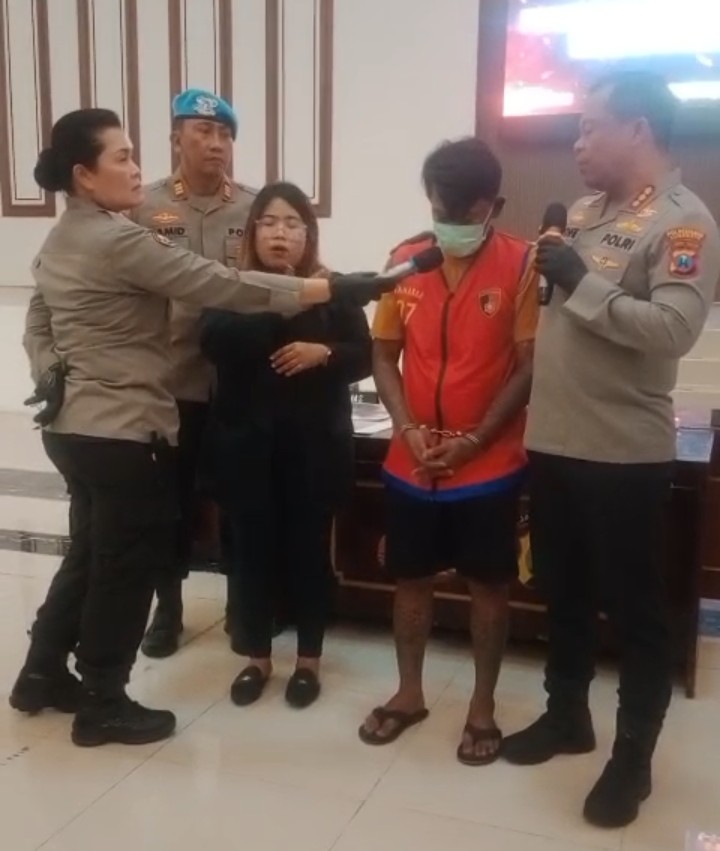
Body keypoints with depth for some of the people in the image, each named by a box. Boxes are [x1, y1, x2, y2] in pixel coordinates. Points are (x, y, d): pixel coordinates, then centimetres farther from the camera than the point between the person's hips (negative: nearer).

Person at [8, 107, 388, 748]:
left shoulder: (60, 241, 12)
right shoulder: (119, 241, -19)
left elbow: (36, 327, 18)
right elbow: (222, 286, -23)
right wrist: (330, 289, -21)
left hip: (73, 425, 10)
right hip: (122, 432, -10)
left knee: (91, 554, 22)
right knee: (127, 564, 5)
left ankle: (42, 675, 36)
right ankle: (103, 705, 19)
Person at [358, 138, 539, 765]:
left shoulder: (522, 265, -9)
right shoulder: (404, 262, 2)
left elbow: (530, 366, -10)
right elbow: (384, 356, 6)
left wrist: (475, 439, -15)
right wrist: (408, 428, -8)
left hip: (490, 465, -3)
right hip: (411, 463, 4)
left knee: (488, 585, 10)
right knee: (412, 578, 15)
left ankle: (483, 705, 28)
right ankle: (410, 693, 34)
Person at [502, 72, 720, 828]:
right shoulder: (585, 211, 12)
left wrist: (581, 282, -20)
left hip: (624, 454, -7)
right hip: (551, 441, 7)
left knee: (634, 610, 8)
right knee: (562, 593, 19)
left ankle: (633, 756, 24)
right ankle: (566, 714, 39)